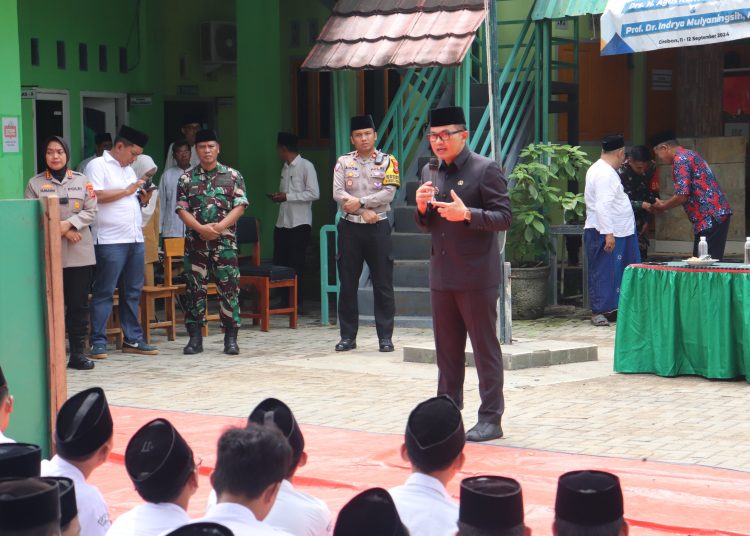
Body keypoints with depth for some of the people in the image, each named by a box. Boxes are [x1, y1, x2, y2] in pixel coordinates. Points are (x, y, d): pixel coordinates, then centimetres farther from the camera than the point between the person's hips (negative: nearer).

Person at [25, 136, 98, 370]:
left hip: (80, 253, 2)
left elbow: (91, 211, 3)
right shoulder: (35, 183, 5)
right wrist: (63, 232, -11)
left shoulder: (82, 181, 10)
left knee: (79, 305, 3)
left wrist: (68, 224, -13)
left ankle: (78, 352, 10)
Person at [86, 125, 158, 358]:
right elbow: (96, 196, -17)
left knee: (133, 292, 10)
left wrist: (142, 199, 5)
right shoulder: (98, 165, -3)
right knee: (104, 292, -5)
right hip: (110, 240, -8)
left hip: (135, 239, 8)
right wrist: (127, 191, -11)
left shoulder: (129, 169, 21)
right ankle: (98, 342, -2)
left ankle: (132, 339, 15)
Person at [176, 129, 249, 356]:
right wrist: (201, 228, -14)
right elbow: (182, 209, 1)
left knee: (229, 288, -3)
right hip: (196, 241, 1)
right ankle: (195, 337, 8)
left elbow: (239, 206, -1)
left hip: (225, 241, -1)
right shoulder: (187, 177, 8)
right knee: (195, 288, 2)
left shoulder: (232, 176, 6)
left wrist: (219, 227, -14)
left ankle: (231, 338, 2)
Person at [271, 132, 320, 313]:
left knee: (296, 265, -4)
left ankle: (296, 303, 3)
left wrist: (287, 196, -15)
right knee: (279, 263, 5)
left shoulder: (306, 166, -7)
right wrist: (279, 196, 5)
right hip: (282, 222, 7)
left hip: (300, 223, -7)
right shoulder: (285, 167, 16)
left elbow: (314, 194, -14)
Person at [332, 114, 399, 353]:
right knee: (347, 284, 5)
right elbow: (338, 194, -5)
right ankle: (348, 336, 12)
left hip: (378, 228, -1)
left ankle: (385, 337, 6)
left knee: (383, 284, 1)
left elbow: (388, 193, -10)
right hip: (350, 228, 2)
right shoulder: (343, 162, 6)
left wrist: (360, 201, -16)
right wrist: (364, 211, -13)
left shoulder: (388, 162, 2)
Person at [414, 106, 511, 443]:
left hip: (477, 275, -7)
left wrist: (467, 215, -25)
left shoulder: (486, 169, -8)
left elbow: (504, 218, -12)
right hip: (442, 275, 7)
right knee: (447, 349, 13)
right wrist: (422, 208, -2)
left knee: (485, 348, -1)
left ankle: (491, 419, 4)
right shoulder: (430, 172, 14)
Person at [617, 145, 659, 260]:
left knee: (642, 254, 3)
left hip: (640, 219, 5)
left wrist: (647, 220, -2)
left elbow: (653, 194, 2)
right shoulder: (620, 172, -23)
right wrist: (642, 205, -30)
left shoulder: (651, 168, -7)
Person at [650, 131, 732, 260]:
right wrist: (664, 204, 22)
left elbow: (682, 196, -15)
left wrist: (662, 206, 1)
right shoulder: (689, 155, 21)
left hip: (710, 217, -10)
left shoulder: (680, 159, -10)